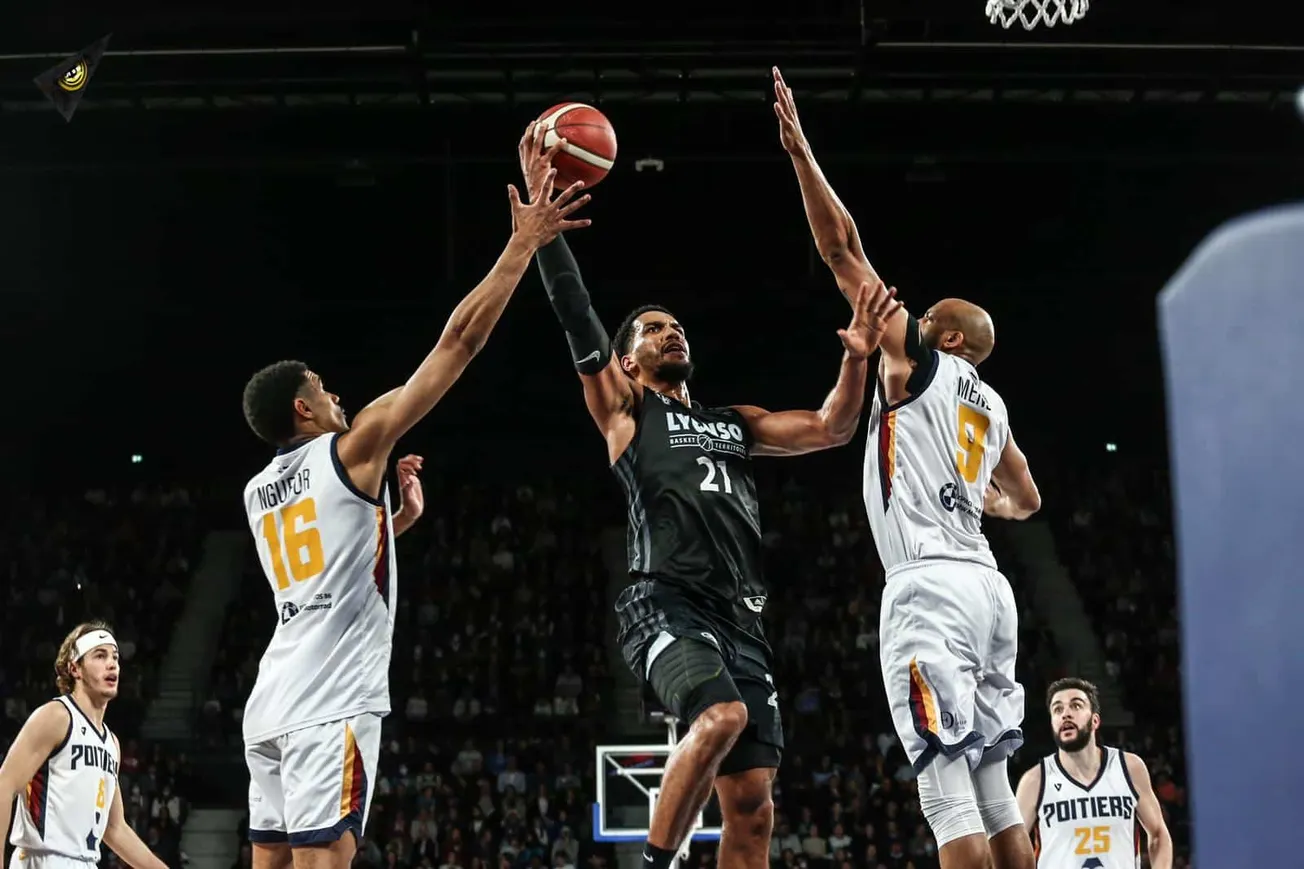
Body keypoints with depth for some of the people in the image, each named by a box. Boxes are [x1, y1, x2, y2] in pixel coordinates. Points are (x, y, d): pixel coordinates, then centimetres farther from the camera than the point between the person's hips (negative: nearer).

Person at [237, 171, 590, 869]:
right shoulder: (353, 449, -1)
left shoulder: (258, 492, 20)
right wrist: (524, 243, 2)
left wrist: (400, 517, 30)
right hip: (330, 705, -8)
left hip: (271, 703, 8)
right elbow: (459, 339, -2)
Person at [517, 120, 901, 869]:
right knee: (722, 715, -34)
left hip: (740, 617, 6)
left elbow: (832, 429, 25)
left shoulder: (734, 424, 29)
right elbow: (575, 314, 3)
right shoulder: (623, 408, 14)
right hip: (668, 604, -6)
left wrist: (857, 358, 8)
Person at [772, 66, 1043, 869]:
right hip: (986, 586, 8)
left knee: (948, 789, -13)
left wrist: (799, 149, 3)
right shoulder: (992, 407, 24)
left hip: (930, 587, -8)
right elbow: (1026, 502, 38)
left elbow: (843, 249, 1)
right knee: (993, 788, 9)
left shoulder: (917, 359, 4)